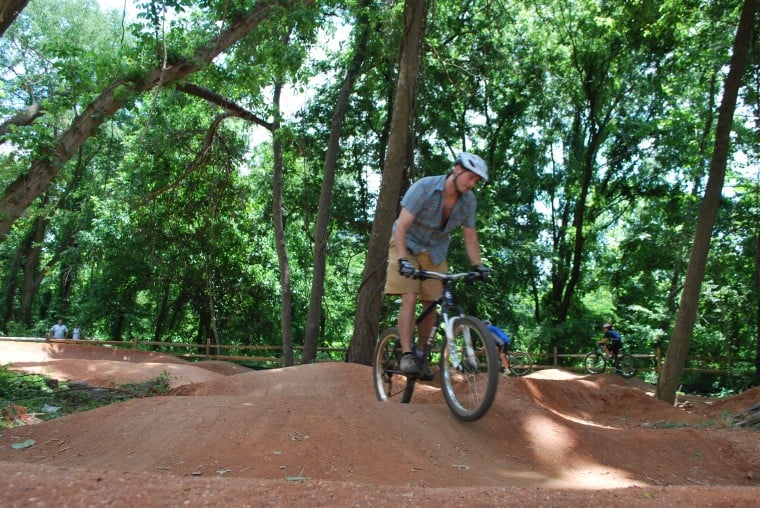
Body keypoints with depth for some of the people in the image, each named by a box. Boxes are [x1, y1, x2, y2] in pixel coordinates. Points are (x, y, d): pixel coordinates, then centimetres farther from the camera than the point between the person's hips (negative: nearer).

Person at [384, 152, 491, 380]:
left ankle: (420, 354, 13)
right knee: (409, 298, -17)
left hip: (435, 251, 4)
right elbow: (402, 226, -28)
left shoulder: (469, 200, -10)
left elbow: (470, 236, 0)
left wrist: (478, 265, -10)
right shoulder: (424, 187, -24)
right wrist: (402, 259, -37)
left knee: (431, 304, -1)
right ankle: (406, 355, -14)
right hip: (408, 244, -4)